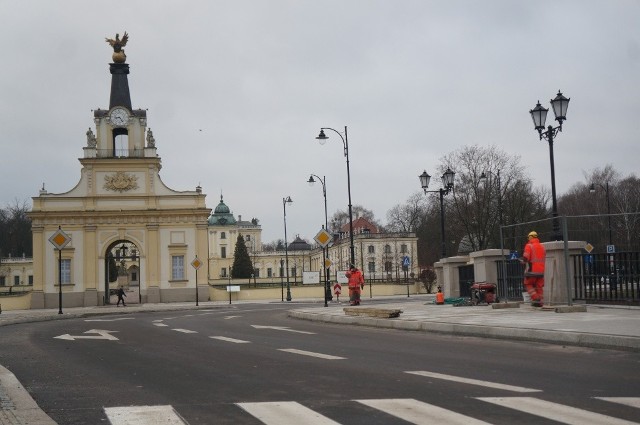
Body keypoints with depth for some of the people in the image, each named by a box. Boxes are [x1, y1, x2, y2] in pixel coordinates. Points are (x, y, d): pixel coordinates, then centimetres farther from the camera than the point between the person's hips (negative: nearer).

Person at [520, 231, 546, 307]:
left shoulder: (529, 246, -8)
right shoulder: (542, 246, 13)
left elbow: (525, 258, -16)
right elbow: (544, 257, 19)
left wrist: (522, 261, 5)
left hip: (532, 270, -6)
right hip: (541, 270, 6)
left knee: (528, 284, 7)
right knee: (539, 286, 10)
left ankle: (535, 298, -8)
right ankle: (539, 302, 5)